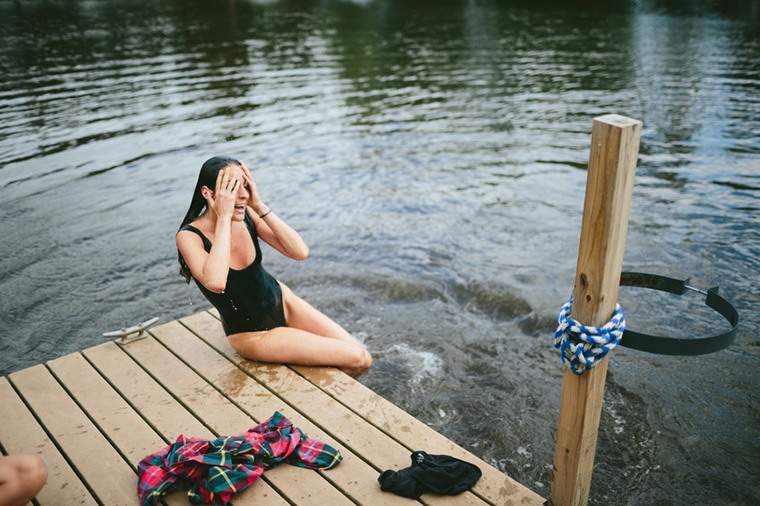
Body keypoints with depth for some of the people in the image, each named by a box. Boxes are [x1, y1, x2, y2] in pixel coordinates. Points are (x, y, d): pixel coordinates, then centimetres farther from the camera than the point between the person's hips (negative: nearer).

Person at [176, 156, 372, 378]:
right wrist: (223, 217, -34)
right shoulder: (189, 236, -22)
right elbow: (216, 283, -42)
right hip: (252, 334, -5)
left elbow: (300, 252, -17)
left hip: (282, 302, 5)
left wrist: (260, 206, -23)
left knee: (363, 359, -1)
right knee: (356, 359, -11)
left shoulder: (248, 215, -9)